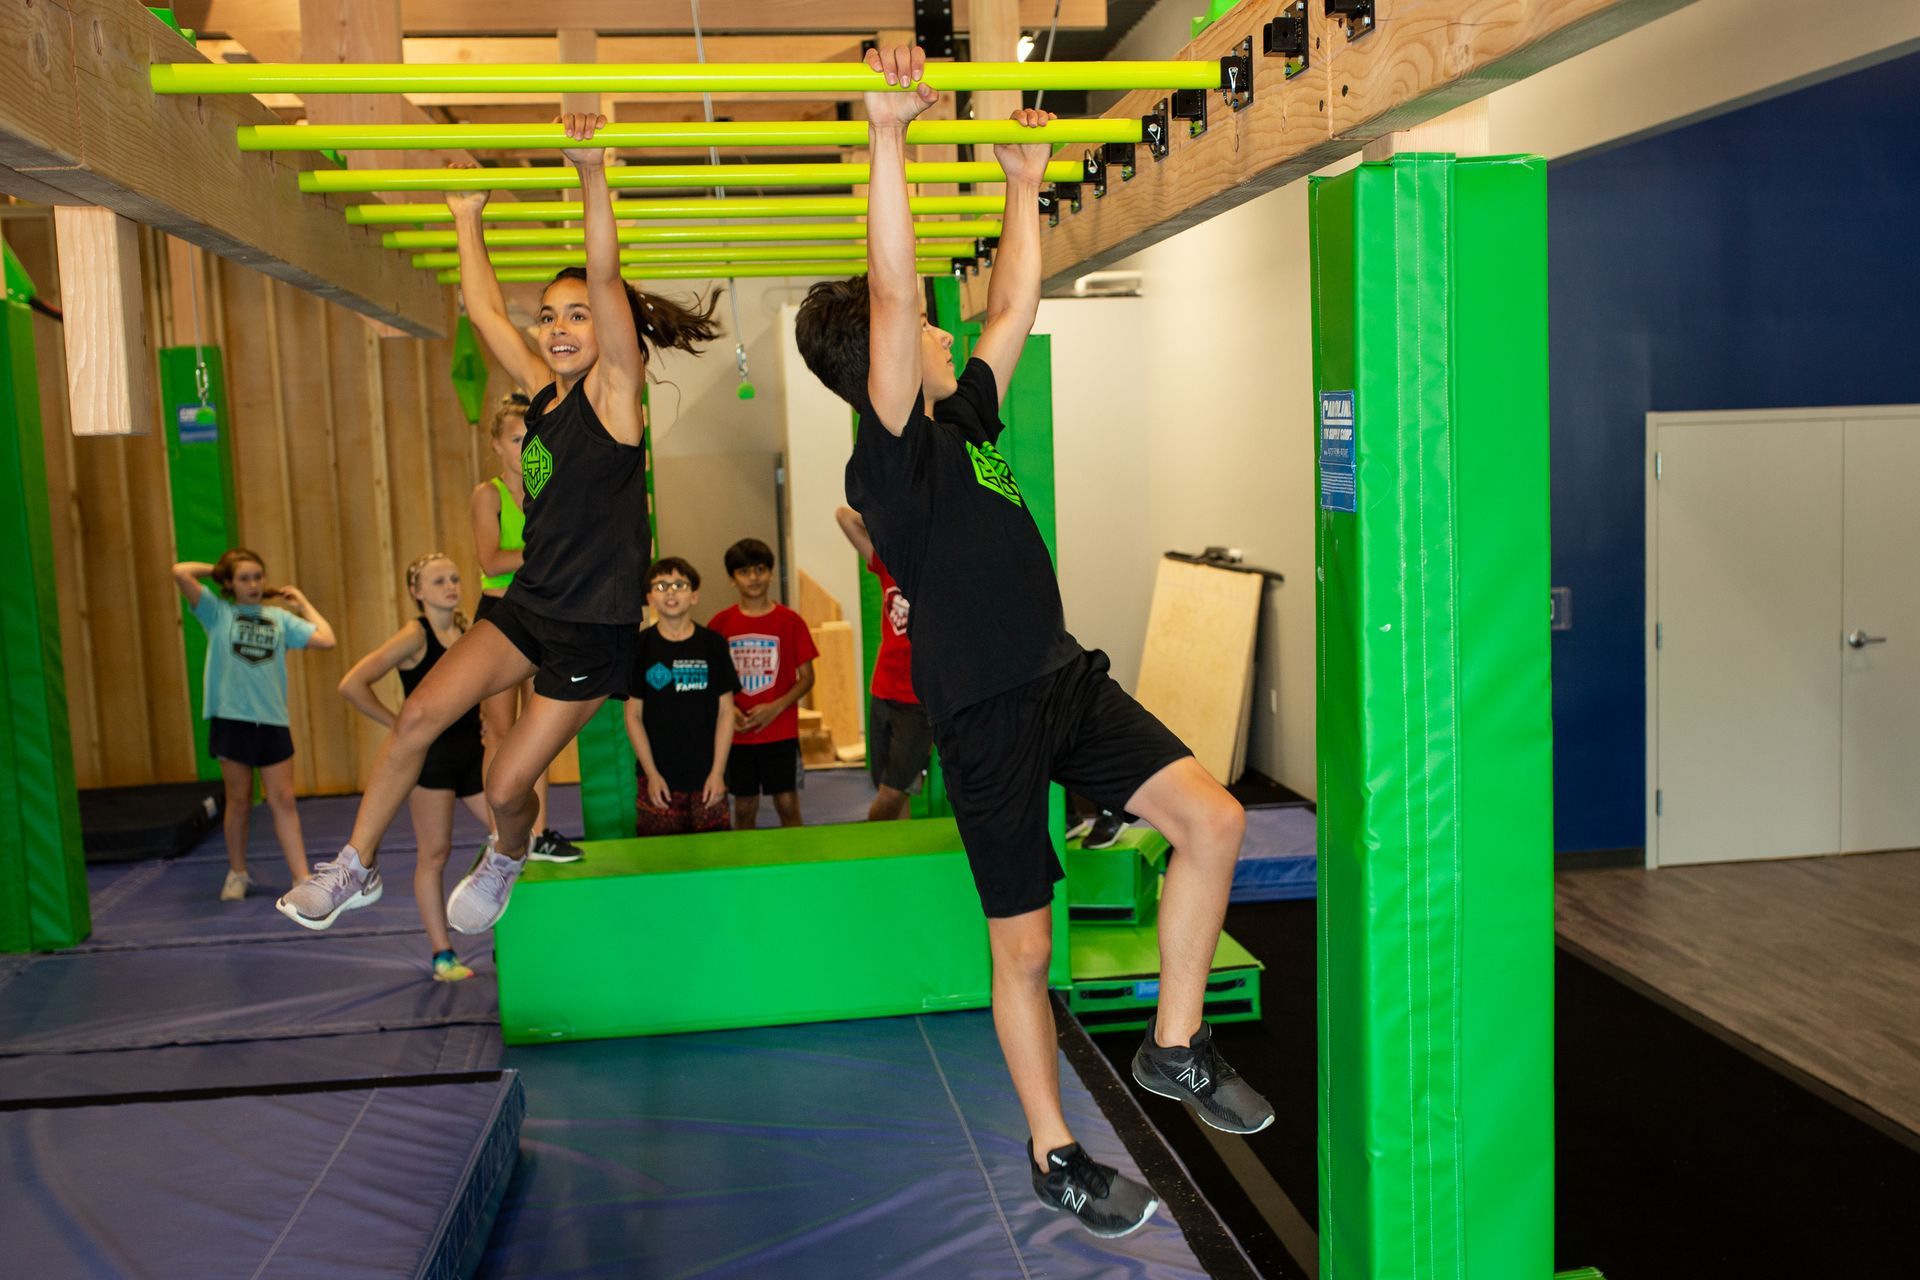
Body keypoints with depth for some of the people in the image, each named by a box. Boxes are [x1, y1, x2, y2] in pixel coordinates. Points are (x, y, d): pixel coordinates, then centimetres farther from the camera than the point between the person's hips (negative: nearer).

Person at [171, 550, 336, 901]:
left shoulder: (280, 617, 10)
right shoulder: (217, 612, 4)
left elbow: (325, 639, -1)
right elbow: (181, 572, -8)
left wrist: (302, 602, 10)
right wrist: (215, 569, 8)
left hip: (273, 720, 2)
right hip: (231, 719, -1)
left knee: (283, 801, 0)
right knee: (239, 802, 8)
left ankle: (302, 878, -2)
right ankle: (237, 874, 26)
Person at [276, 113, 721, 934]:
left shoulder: (613, 391, -10)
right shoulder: (544, 392, 8)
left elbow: (606, 278, -22)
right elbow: (485, 310, 14)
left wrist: (591, 172, -31)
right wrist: (467, 218, 13)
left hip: (593, 628, -6)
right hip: (528, 604, 6)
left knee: (507, 785, 0)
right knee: (420, 715, -8)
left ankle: (507, 861, 35)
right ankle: (356, 867, 8)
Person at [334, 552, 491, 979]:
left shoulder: (469, 630, 7)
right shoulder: (415, 636, -11)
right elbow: (352, 684, -18)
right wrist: (398, 724, -12)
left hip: (471, 751, 6)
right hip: (430, 754, -6)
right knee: (434, 854, 0)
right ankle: (441, 955, 7)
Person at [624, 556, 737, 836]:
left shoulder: (713, 643, 2)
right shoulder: (641, 646, 0)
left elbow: (726, 711, 3)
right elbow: (633, 714, 2)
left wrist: (718, 772, -3)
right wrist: (651, 774, -4)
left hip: (706, 777, 1)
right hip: (658, 779, -1)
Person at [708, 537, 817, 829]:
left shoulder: (790, 621, -2)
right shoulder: (720, 624, 3)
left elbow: (806, 677, 0)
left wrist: (776, 707, -14)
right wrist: (727, 709, -9)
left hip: (781, 731, -1)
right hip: (737, 734, 2)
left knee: (787, 805, -1)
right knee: (744, 808, 7)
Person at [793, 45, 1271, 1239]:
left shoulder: (965, 419, 10)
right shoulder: (889, 456, -14)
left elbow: (1016, 308, 20)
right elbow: (893, 296, -25)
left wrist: (1024, 184, 22)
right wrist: (889, 137, -28)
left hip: (1068, 680, 7)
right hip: (987, 715, -7)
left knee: (1214, 820, -8)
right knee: (1024, 946, 5)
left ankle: (1174, 1045, 10)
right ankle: (1055, 1157, 23)